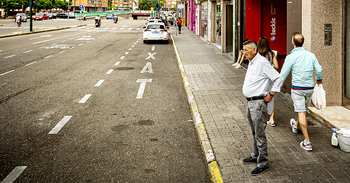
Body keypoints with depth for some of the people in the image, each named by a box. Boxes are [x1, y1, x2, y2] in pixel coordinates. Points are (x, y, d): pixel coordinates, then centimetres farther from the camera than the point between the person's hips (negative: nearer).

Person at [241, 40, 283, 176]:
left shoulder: (262, 62, -17)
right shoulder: (251, 63, 13)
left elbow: (278, 79, -20)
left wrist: (270, 95, -17)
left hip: (258, 103, -10)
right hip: (250, 102, 10)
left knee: (259, 134, -4)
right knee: (254, 133, 21)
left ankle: (263, 163, 3)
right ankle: (255, 156, 35)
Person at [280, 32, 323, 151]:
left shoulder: (291, 57, -12)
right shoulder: (311, 55, 1)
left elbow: (283, 74, -8)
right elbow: (319, 69, 5)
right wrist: (319, 79, 27)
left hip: (297, 88, -5)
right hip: (310, 88, 5)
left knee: (301, 112, -4)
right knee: (303, 109, 26)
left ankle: (307, 142, -7)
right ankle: (296, 125, 54)